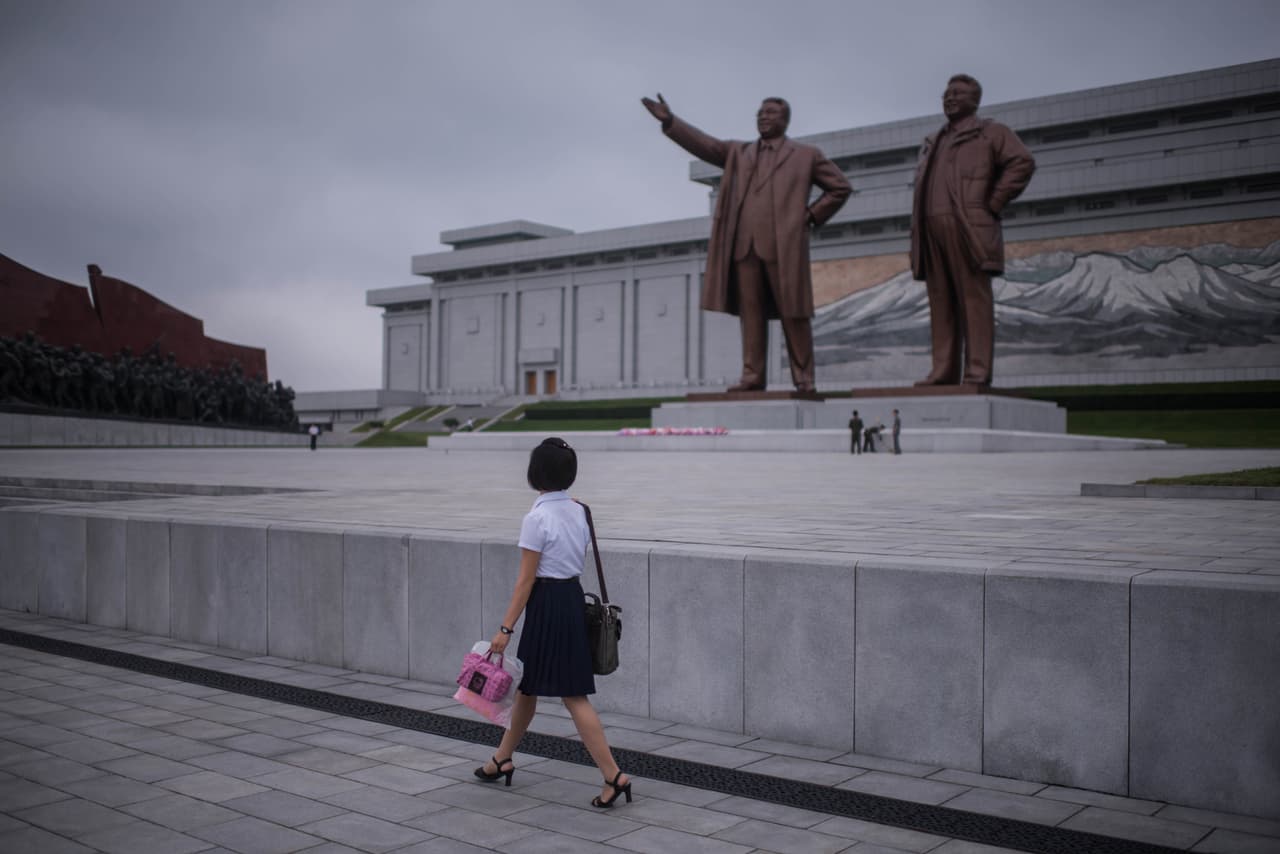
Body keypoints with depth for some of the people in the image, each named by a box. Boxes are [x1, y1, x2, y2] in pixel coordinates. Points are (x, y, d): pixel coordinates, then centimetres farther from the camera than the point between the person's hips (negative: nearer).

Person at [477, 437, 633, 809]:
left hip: (548, 604, -9)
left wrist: (505, 628, -13)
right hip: (573, 597, 9)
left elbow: (526, 580, -17)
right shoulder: (579, 511, 6)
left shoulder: (537, 518, -17)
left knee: (573, 695, -5)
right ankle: (502, 760, 35)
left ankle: (614, 776, -6)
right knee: (527, 684, 21)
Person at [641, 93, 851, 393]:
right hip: (744, 245, 3)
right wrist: (669, 121, -4)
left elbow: (840, 187, 15)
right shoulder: (738, 152, 21)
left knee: (792, 314, -3)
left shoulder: (806, 155, 14)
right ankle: (752, 375, 0)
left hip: (783, 245, -3)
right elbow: (704, 144, 9)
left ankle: (803, 377, 1)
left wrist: (812, 215, 5)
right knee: (750, 312, -1)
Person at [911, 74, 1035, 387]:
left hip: (968, 229, -6)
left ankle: (977, 372, -10)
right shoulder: (932, 143, 27)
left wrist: (993, 203, -8)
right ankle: (943, 372, 1)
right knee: (941, 303, 1)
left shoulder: (991, 132, 8)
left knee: (973, 299, -8)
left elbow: (1023, 162, -5)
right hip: (931, 230, 6)